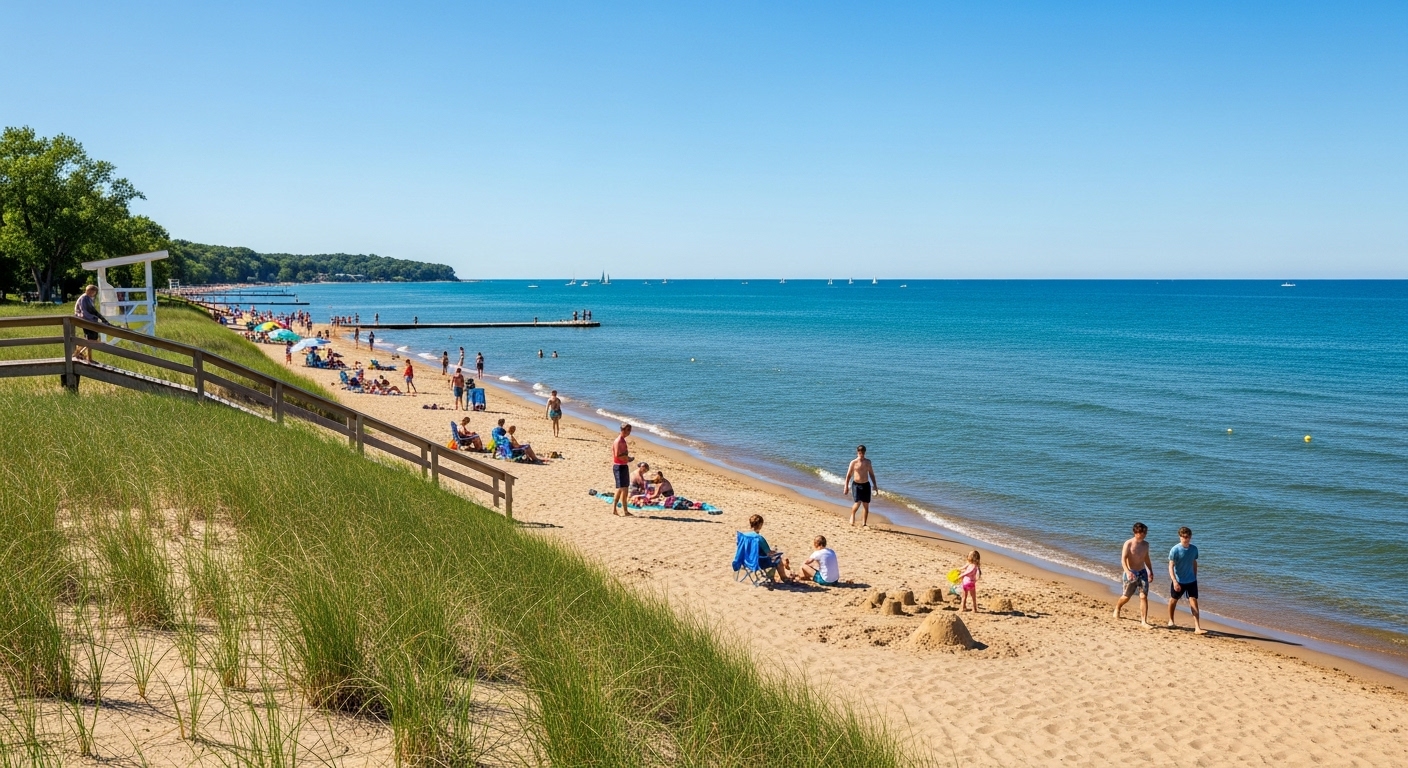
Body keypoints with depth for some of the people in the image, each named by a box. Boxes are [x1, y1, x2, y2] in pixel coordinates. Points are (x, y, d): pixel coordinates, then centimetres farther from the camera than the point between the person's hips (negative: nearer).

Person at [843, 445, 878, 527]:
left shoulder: (868, 462, 7)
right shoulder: (853, 462, -4)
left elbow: (871, 473, 17)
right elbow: (848, 475, -1)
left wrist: (874, 485, 12)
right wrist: (846, 487, -4)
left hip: (866, 485, 4)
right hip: (856, 485, -4)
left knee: (866, 505, 1)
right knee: (857, 503, -17)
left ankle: (864, 524, 9)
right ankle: (852, 515, 14)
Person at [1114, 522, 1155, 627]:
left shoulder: (1145, 544, 4)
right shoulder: (1128, 544, -14)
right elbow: (1123, 560, -20)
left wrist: (1151, 571, 20)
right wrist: (1128, 572, -34)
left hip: (1142, 572, 4)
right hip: (1131, 573, -4)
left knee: (1144, 596, -8)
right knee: (1126, 597, 9)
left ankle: (1144, 621, -5)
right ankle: (1117, 609, 39)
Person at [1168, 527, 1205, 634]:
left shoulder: (1194, 548, -2)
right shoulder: (1175, 550, -16)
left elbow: (1194, 563, 12)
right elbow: (1171, 566, -18)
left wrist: (1195, 577, 15)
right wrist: (1174, 581, -27)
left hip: (1191, 581, 3)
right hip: (1178, 581, -3)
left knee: (1194, 601, -6)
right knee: (1174, 600, 15)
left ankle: (1197, 628, -10)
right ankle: (1171, 621, 37)